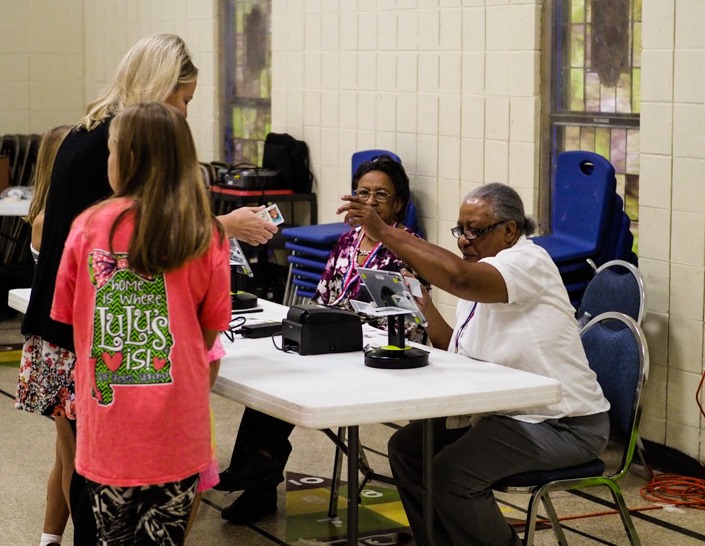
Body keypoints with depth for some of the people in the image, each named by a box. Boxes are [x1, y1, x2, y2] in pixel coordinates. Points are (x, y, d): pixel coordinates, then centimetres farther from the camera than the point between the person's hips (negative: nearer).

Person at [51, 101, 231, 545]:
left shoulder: (89, 227, -4)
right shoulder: (206, 237, -5)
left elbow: (67, 320, 5)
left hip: (106, 429, 0)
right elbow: (210, 334, 2)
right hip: (176, 430, 0)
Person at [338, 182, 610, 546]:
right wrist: (423, 305, 1)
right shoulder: (480, 276, 13)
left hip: (562, 424, -10)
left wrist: (384, 232, -35)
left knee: (451, 474, -25)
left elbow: (459, 277, -36)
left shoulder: (528, 261, -17)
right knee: (407, 447, 6)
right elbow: (457, 351, 13)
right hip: (507, 412, 10)